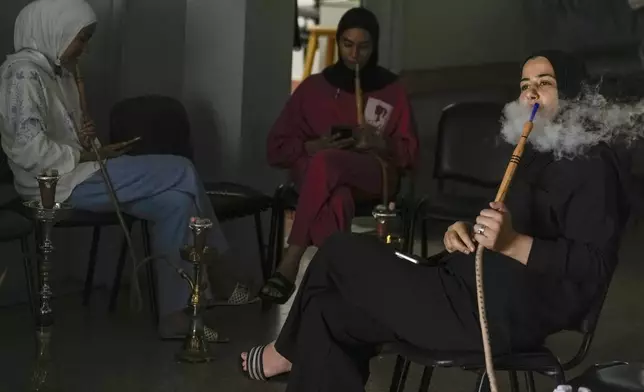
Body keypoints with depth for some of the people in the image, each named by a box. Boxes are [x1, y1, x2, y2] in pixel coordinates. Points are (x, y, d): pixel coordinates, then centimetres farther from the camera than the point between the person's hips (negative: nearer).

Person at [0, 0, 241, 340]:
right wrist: (93, 156, -15)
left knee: (175, 202, -10)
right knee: (181, 172, -15)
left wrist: (83, 138, 2)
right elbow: (32, 152, -23)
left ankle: (174, 315, -10)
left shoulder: (56, 71, 17)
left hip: (76, 174, 10)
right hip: (57, 183, -10)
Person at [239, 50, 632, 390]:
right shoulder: (532, 154, 22)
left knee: (341, 253, 0)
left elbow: (593, 267, -19)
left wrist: (513, 243, -31)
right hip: (474, 291, 10)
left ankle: (289, 351, 25)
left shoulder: (592, 163, -9)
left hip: (499, 312, -10)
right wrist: (463, 230, 2)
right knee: (326, 312, 2)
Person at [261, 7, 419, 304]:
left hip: (375, 174, -1)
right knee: (337, 199, -40)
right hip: (315, 170, 1)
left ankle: (290, 265, -41)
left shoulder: (392, 90, 13)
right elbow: (277, 148, 11)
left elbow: (409, 153, 12)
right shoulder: (314, 87, 13)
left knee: (325, 163, -38)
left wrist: (379, 144, -11)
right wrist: (313, 147, -11)